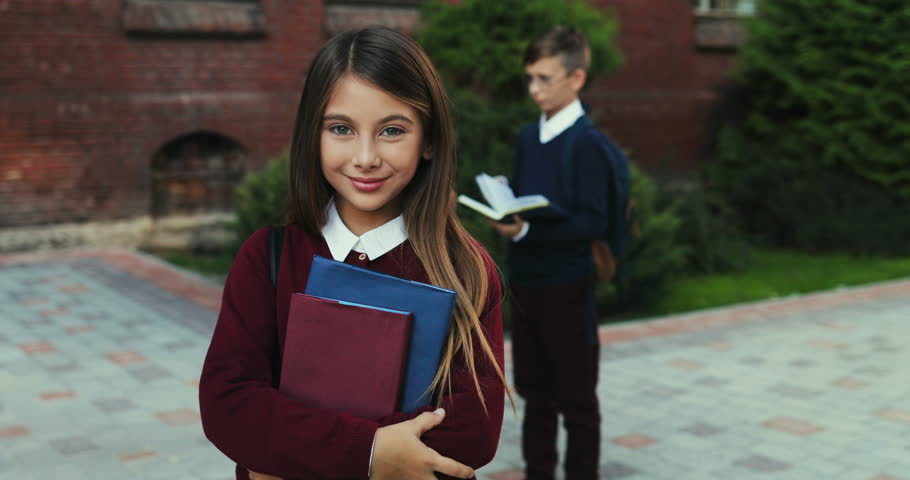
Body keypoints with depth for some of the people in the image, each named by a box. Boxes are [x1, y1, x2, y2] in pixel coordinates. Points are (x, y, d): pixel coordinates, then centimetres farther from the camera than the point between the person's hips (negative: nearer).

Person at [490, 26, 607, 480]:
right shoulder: (527, 136, 10)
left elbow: (592, 221, -16)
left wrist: (526, 230, -25)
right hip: (525, 280, 7)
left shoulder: (586, 142, -12)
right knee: (534, 392, 16)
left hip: (566, 285, -7)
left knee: (575, 397, 5)